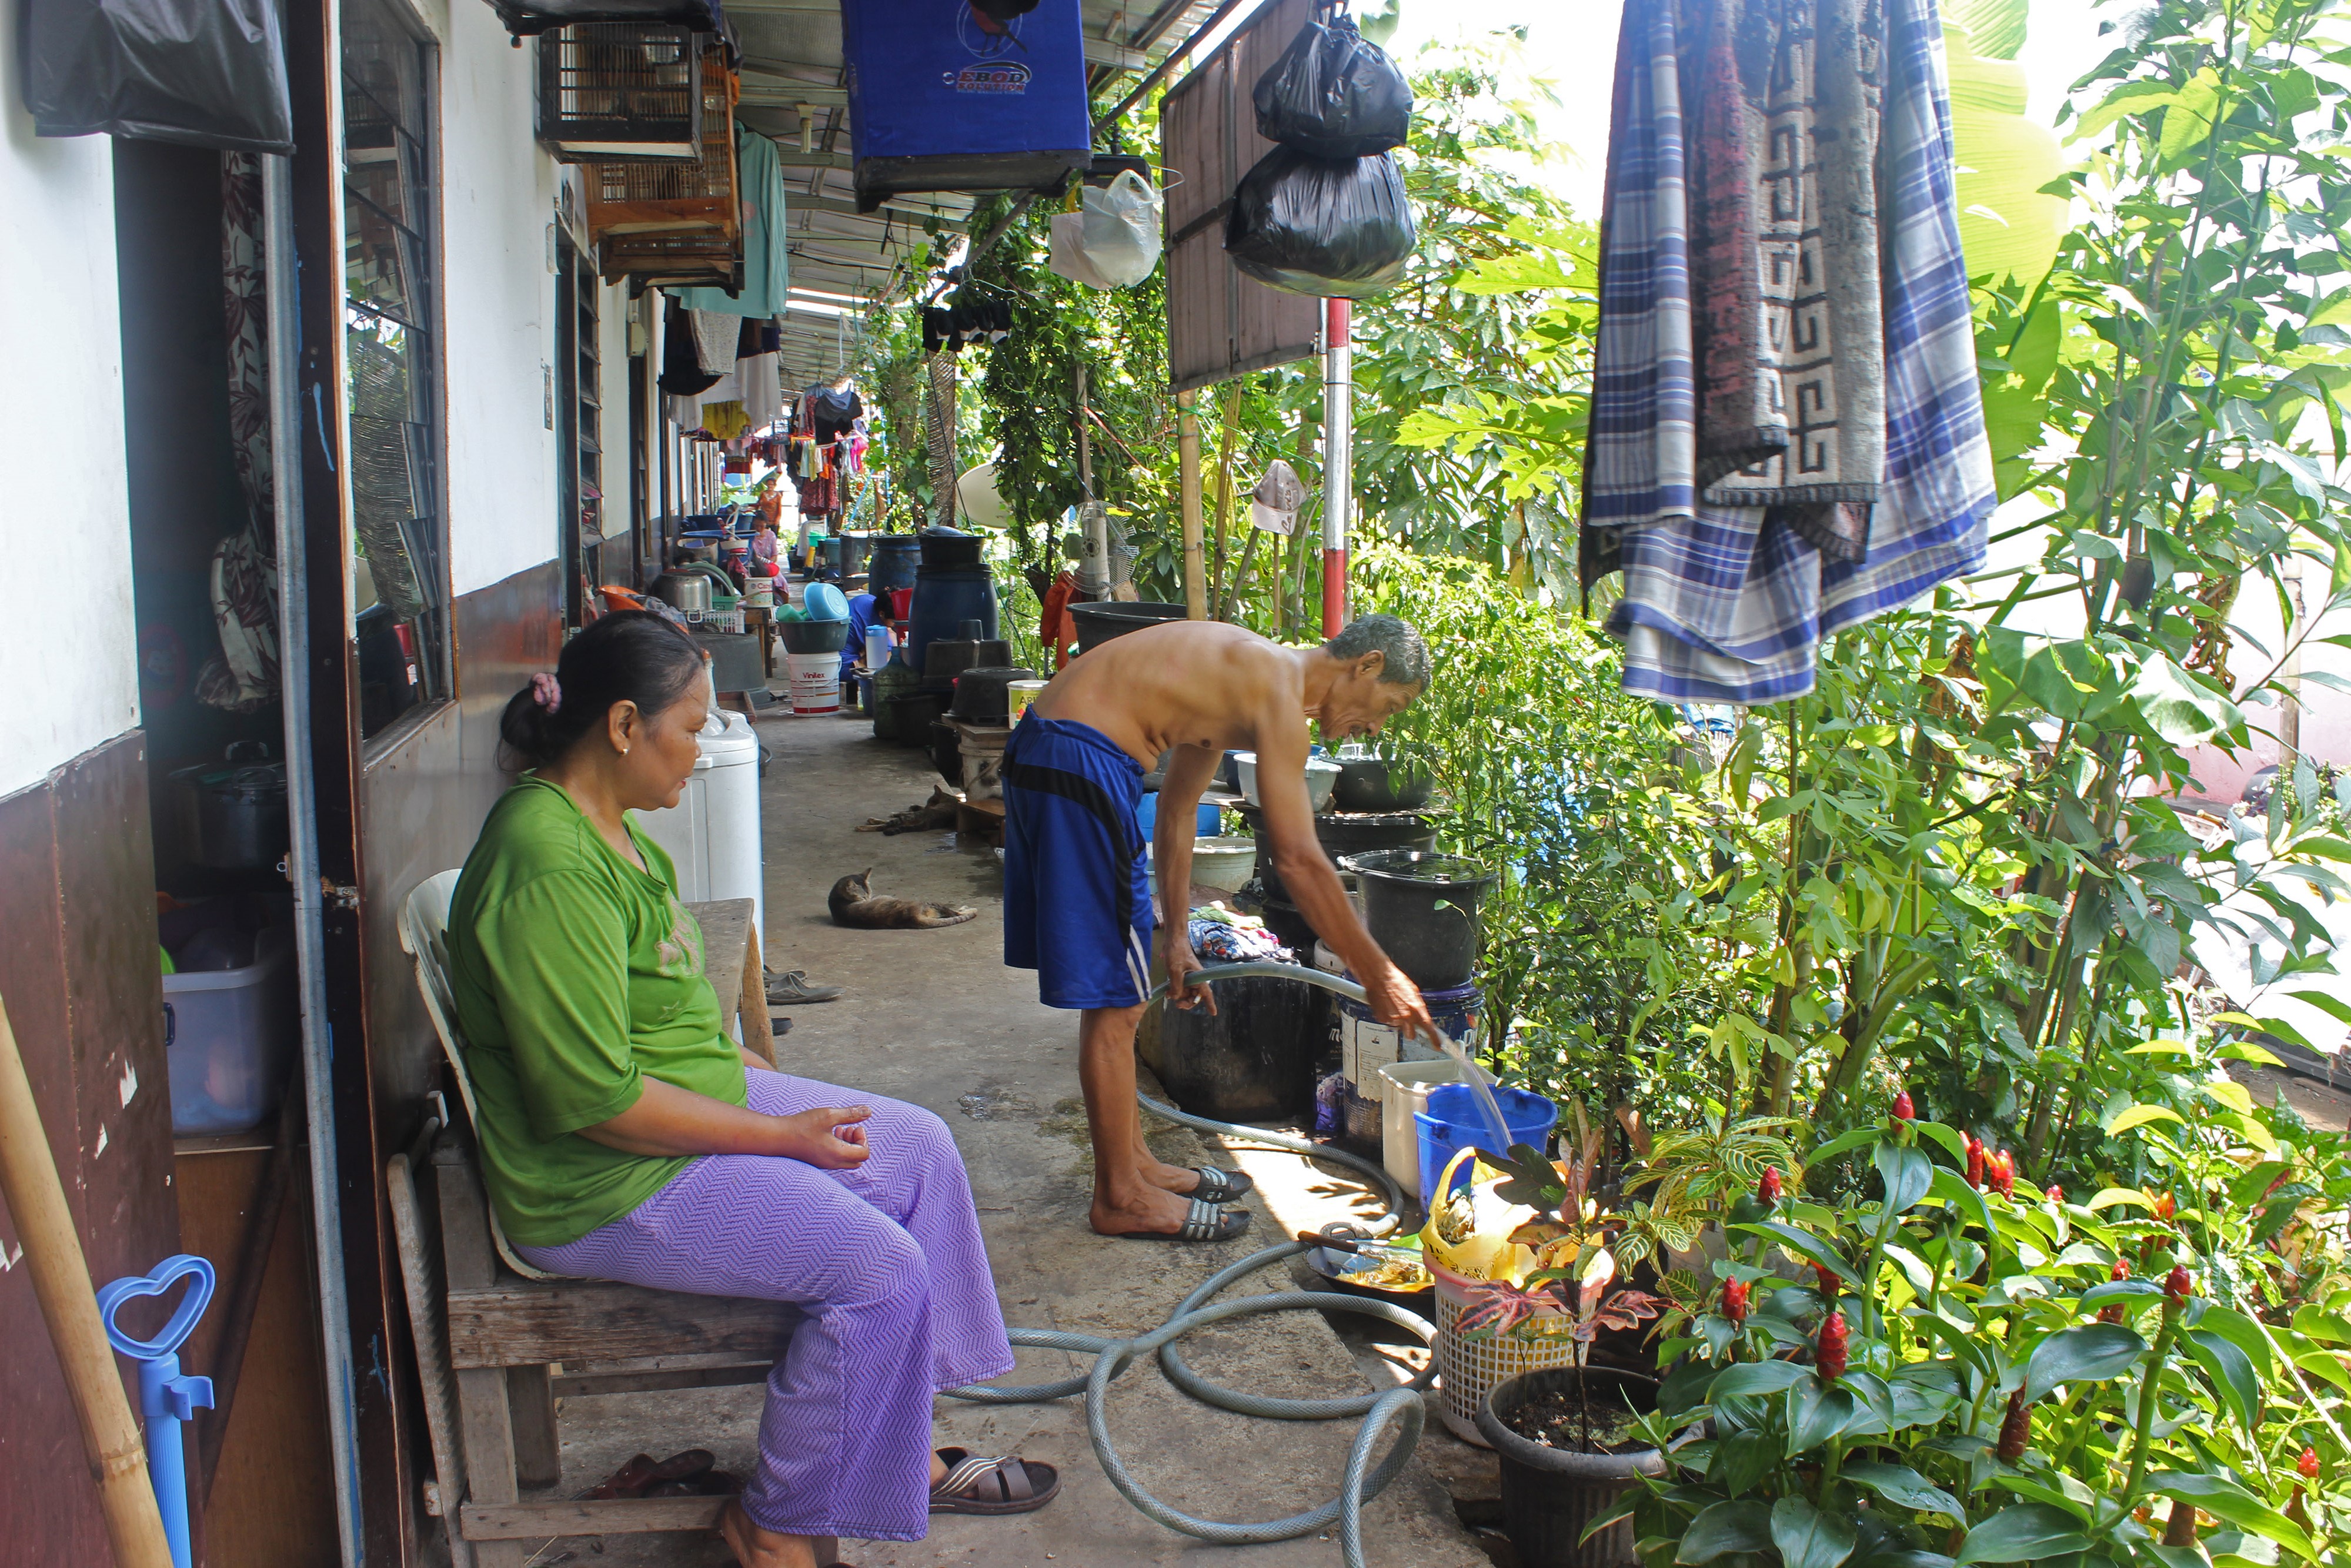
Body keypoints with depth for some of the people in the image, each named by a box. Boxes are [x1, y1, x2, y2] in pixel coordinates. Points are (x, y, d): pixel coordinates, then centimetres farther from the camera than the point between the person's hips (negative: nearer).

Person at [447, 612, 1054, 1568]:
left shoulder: (601, 824, 6)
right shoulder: (550, 869, -27)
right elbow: (598, 1102, -29)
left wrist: (750, 1069, 8)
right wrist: (782, 1133, -21)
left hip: (693, 1095, 11)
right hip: (605, 1183, -11)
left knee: (922, 1149, 8)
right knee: (878, 1267, -18)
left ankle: (898, 1449, 18)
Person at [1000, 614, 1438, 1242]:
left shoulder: (1239, 680, 18)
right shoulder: (1280, 691, -11)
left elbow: (1176, 811, 25)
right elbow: (1299, 860, -16)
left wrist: (1176, 938, 27)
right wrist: (1380, 977, -9)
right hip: (1079, 764, -11)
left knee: (1112, 990, 18)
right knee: (1114, 1001, -1)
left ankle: (1134, 1164, 30)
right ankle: (1120, 1198, 11)